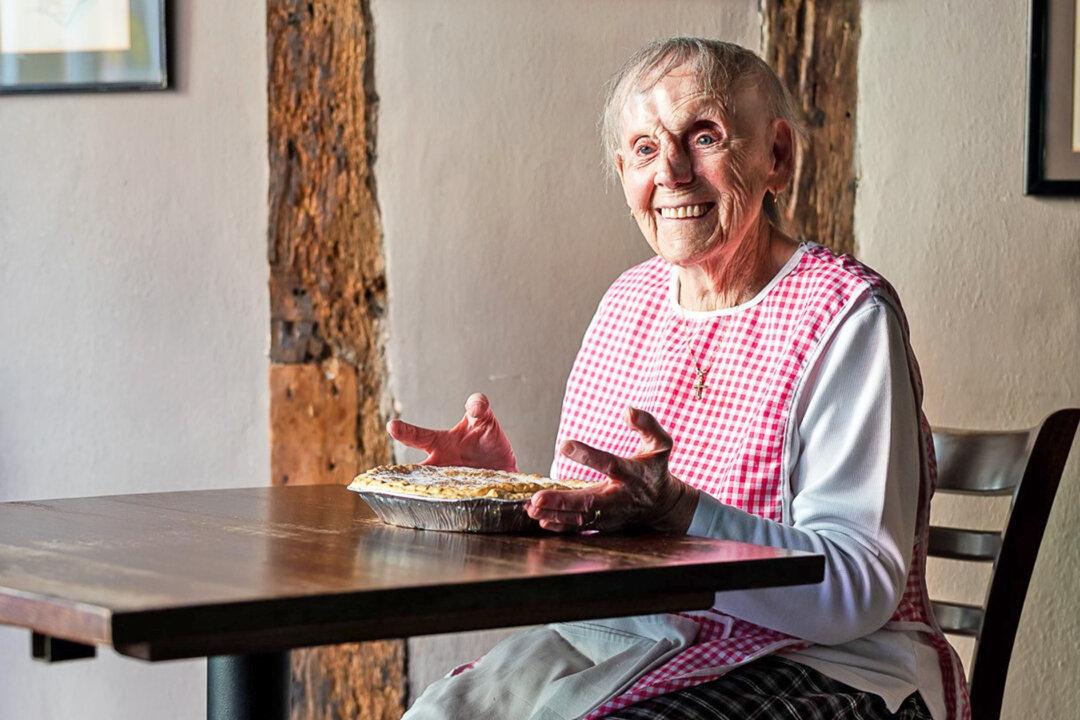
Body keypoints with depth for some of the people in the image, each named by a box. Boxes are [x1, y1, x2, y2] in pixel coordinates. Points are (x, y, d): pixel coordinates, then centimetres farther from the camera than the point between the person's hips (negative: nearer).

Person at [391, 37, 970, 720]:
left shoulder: (845, 313, -10)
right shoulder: (628, 302, 12)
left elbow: (860, 589, -19)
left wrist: (675, 513, -31)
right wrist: (503, 487, -5)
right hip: (619, 640, 6)